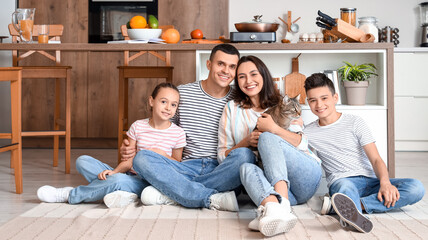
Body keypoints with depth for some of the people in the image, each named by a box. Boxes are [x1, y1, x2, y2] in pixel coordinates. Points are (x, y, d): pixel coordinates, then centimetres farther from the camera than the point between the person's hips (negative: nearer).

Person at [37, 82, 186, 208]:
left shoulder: (177, 133, -2)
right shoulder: (138, 126, 6)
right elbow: (129, 160, 3)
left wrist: (162, 154, -11)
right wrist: (114, 171, -16)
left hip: (149, 182, -5)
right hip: (131, 175, 5)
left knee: (118, 180, -37)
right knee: (82, 161, -7)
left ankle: (69, 195, -17)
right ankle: (119, 192, -24)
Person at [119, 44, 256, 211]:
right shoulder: (182, 93, 9)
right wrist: (130, 149, 1)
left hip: (222, 172, -1)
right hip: (187, 168, 1)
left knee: (245, 155, -34)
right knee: (141, 158, -24)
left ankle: (170, 193, -28)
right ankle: (213, 199, -33)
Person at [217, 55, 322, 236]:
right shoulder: (232, 109, 19)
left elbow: (301, 143, 5)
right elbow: (223, 155, 15)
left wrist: (274, 129, -11)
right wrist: (245, 142, -4)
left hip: (305, 178, 0)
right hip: (268, 184, 0)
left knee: (267, 138, -26)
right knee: (246, 168, -32)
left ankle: (273, 209, -52)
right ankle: (277, 209, -65)